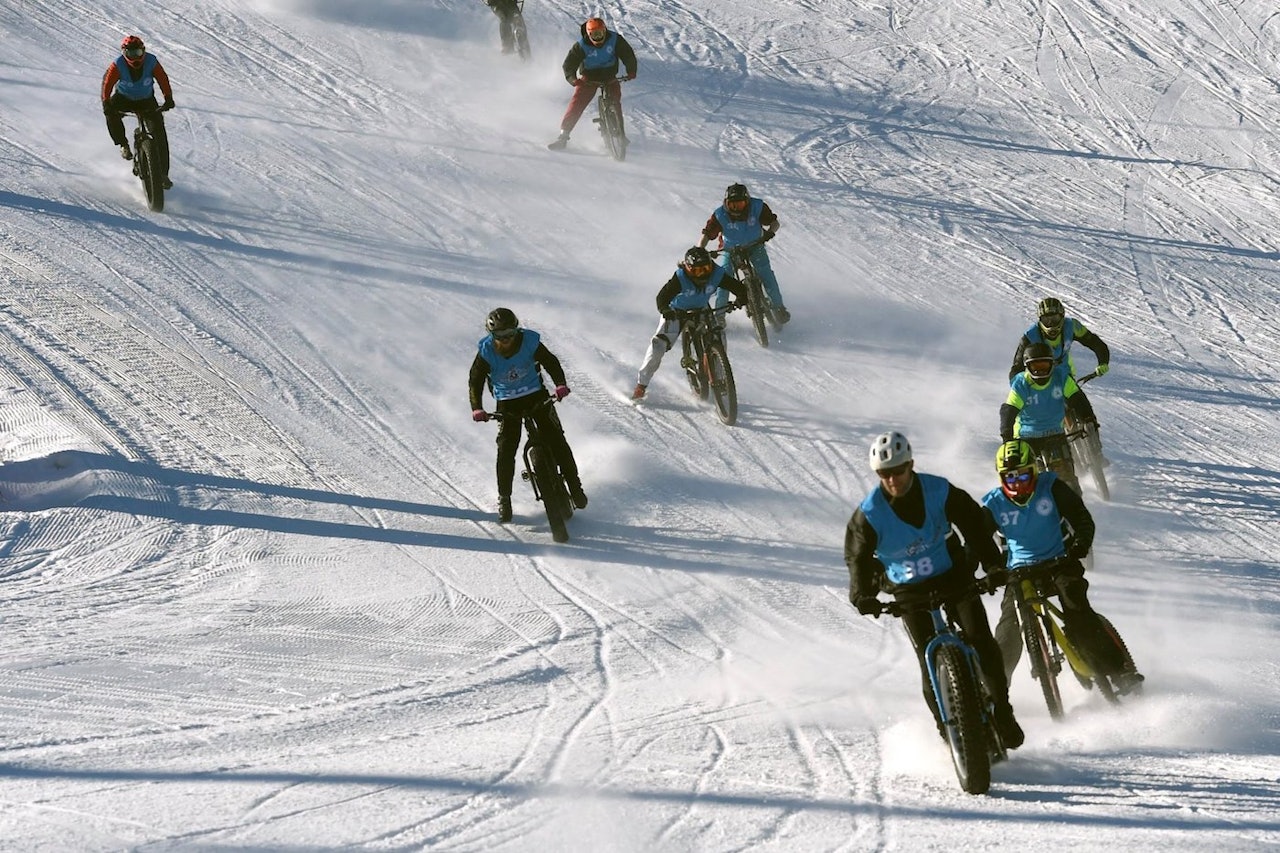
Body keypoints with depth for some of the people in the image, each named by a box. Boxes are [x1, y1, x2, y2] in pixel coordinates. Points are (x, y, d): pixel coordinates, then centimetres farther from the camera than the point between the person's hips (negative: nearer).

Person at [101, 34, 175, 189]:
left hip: (147, 101, 1)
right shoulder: (118, 65, -22)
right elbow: (107, 82, -21)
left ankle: (163, 174, -4)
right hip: (124, 99, -1)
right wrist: (106, 102, -34)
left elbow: (163, 79, -10)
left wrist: (168, 98, -21)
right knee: (111, 113, -35)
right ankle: (123, 145, -15)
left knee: (159, 135, -11)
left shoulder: (151, 62, -19)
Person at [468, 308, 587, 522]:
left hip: (536, 395, 0)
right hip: (507, 403, 0)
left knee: (557, 440, -7)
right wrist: (476, 408, -26)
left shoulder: (529, 342, -18)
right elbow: (475, 381, -11)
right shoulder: (486, 352, -17)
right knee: (506, 450, -11)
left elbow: (551, 363, -7)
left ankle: (575, 487, 5)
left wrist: (560, 384, -24)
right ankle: (504, 499, 2)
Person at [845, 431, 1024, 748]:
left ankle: (1002, 713, 0)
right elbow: (857, 557, -4)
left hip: (954, 578, 1)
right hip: (909, 593, 0)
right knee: (930, 660, -9)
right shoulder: (868, 514, -14)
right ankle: (947, 726, 5)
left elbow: (974, 525, -4)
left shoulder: (940, 492, -13)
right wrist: (862, 595, -19)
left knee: (981, 641, -13)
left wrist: (993, 564, -14)